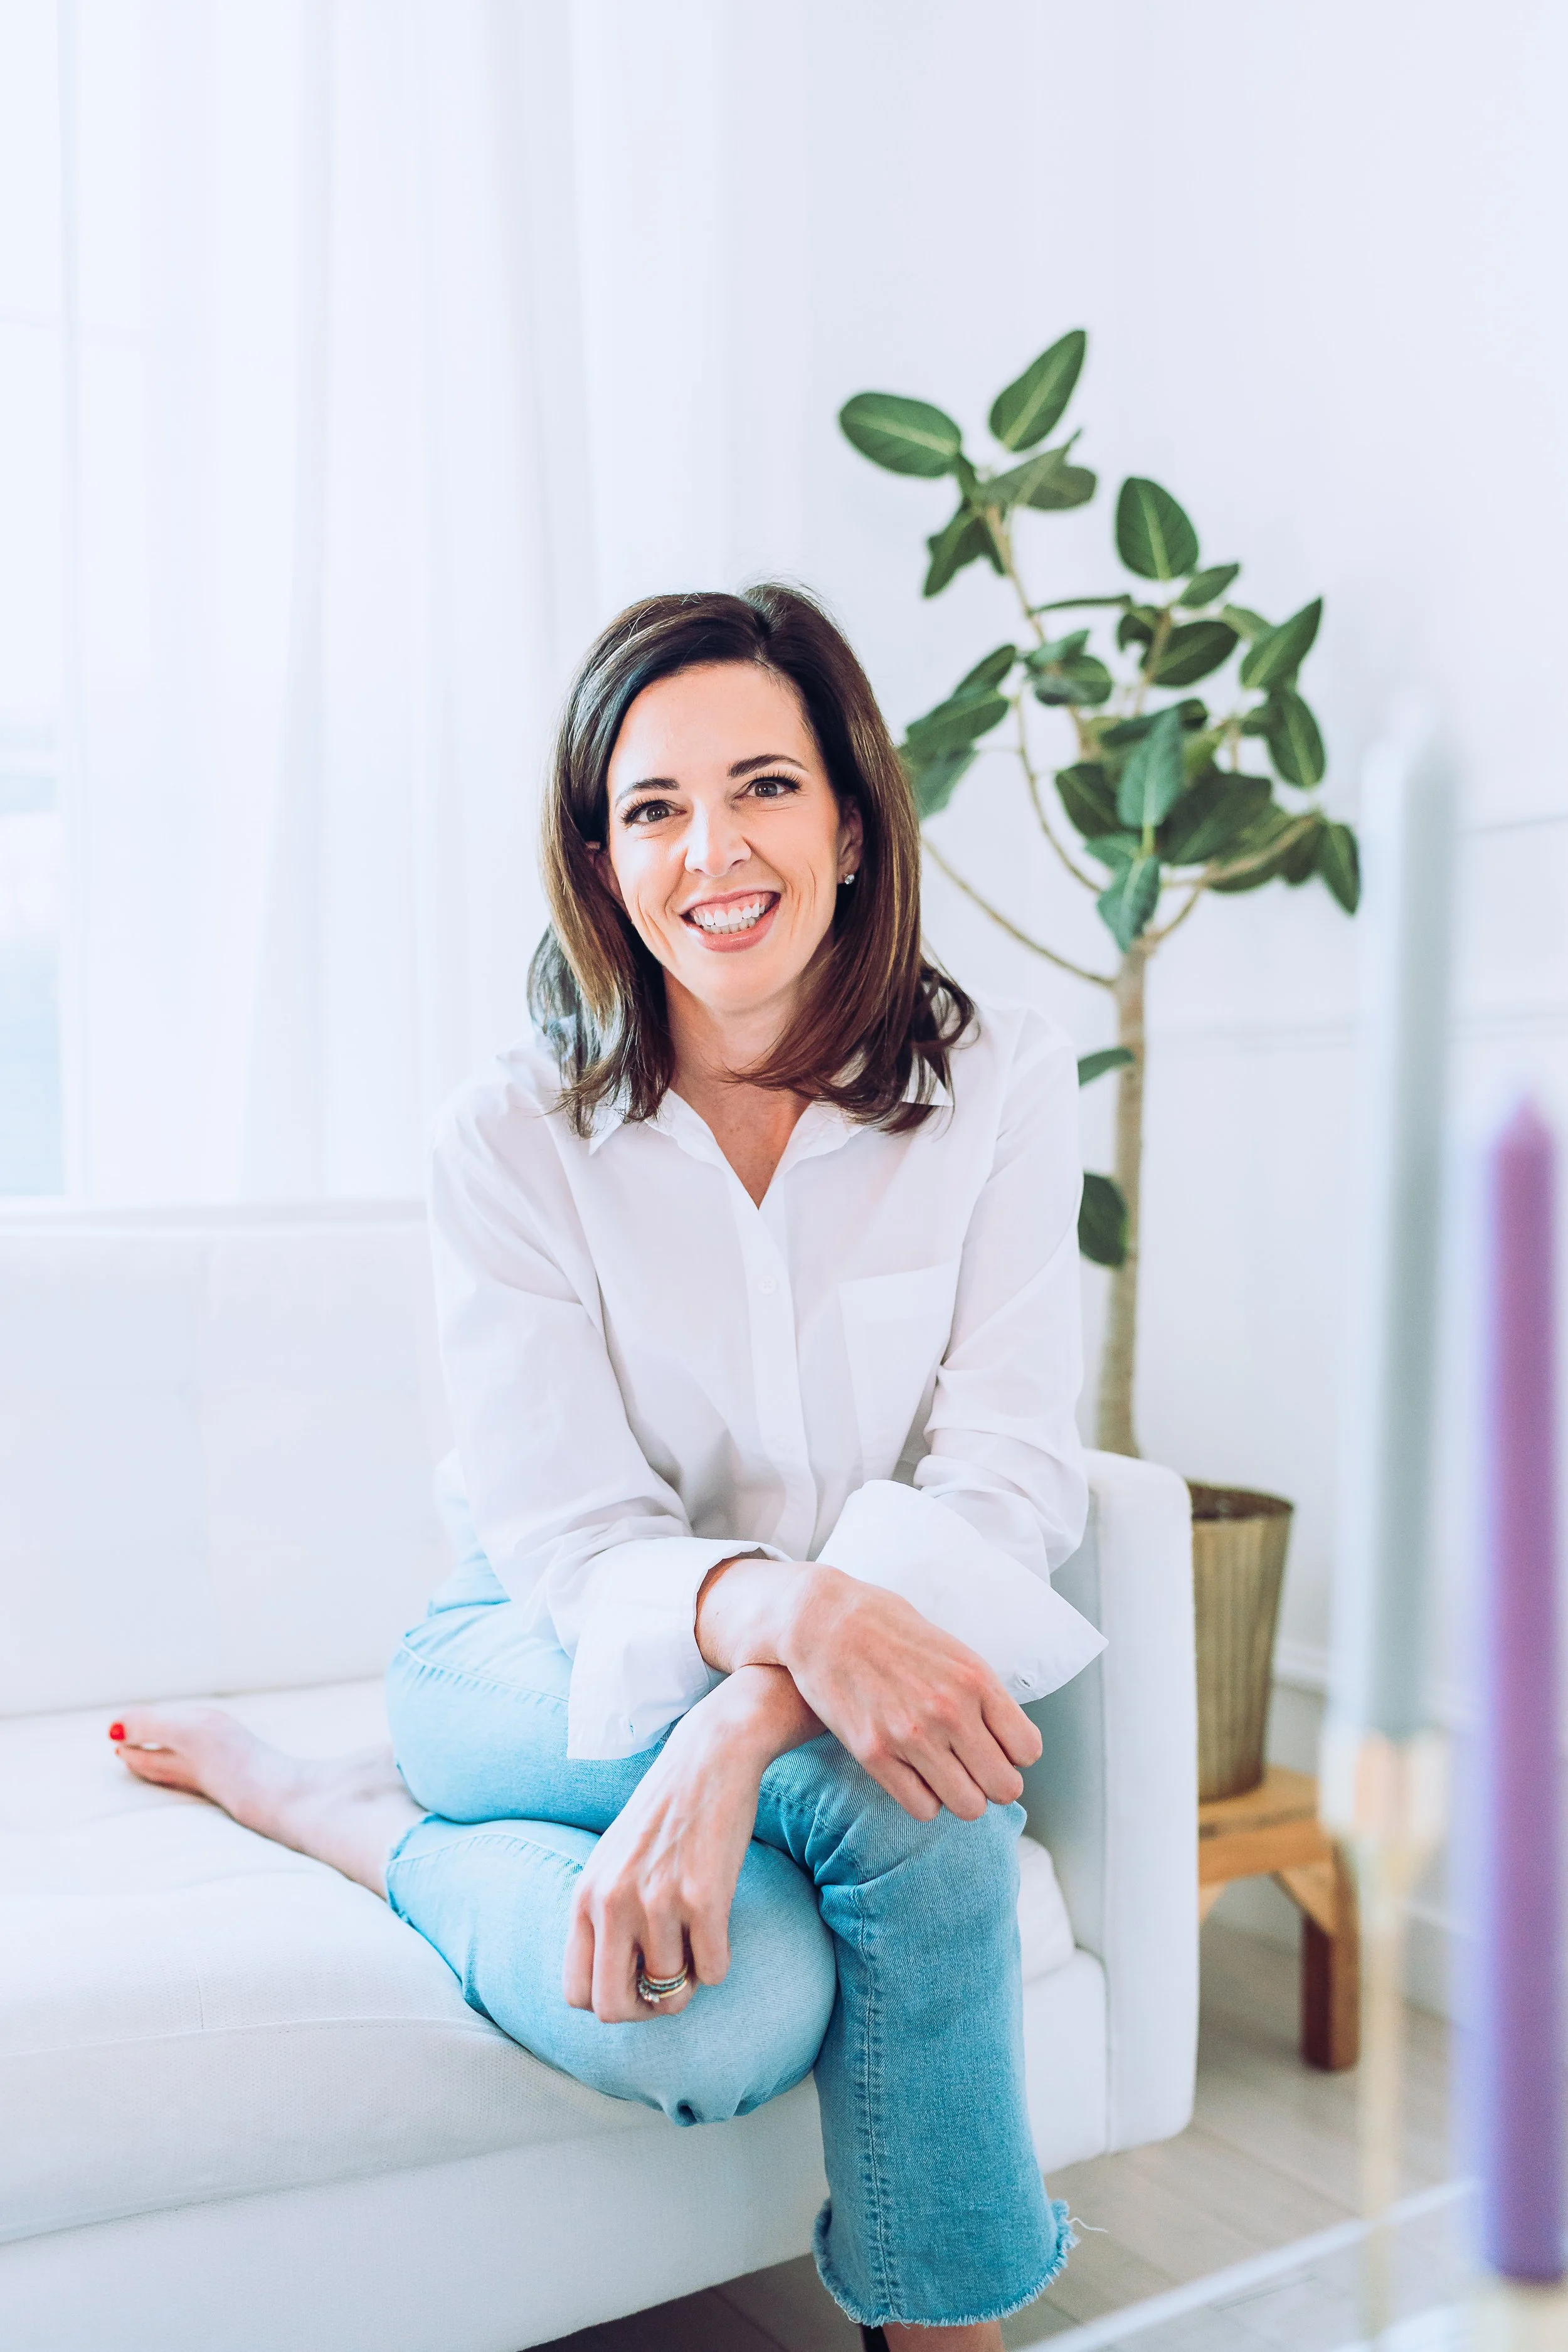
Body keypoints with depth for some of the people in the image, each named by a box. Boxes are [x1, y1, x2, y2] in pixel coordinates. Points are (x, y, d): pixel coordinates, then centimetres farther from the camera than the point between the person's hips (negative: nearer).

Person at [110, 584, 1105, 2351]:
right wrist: (788, 1611, -39)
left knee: (735, 2005, -32)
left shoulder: (1000, 1085, -8)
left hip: (856, 1675, 1)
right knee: (720, 2016, -33)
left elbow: (1009, 1468, -16)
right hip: (546, 1672, -1)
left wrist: (741, 1728, -33)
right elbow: (573, 1535, -15)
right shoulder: (514, 1140, -10)